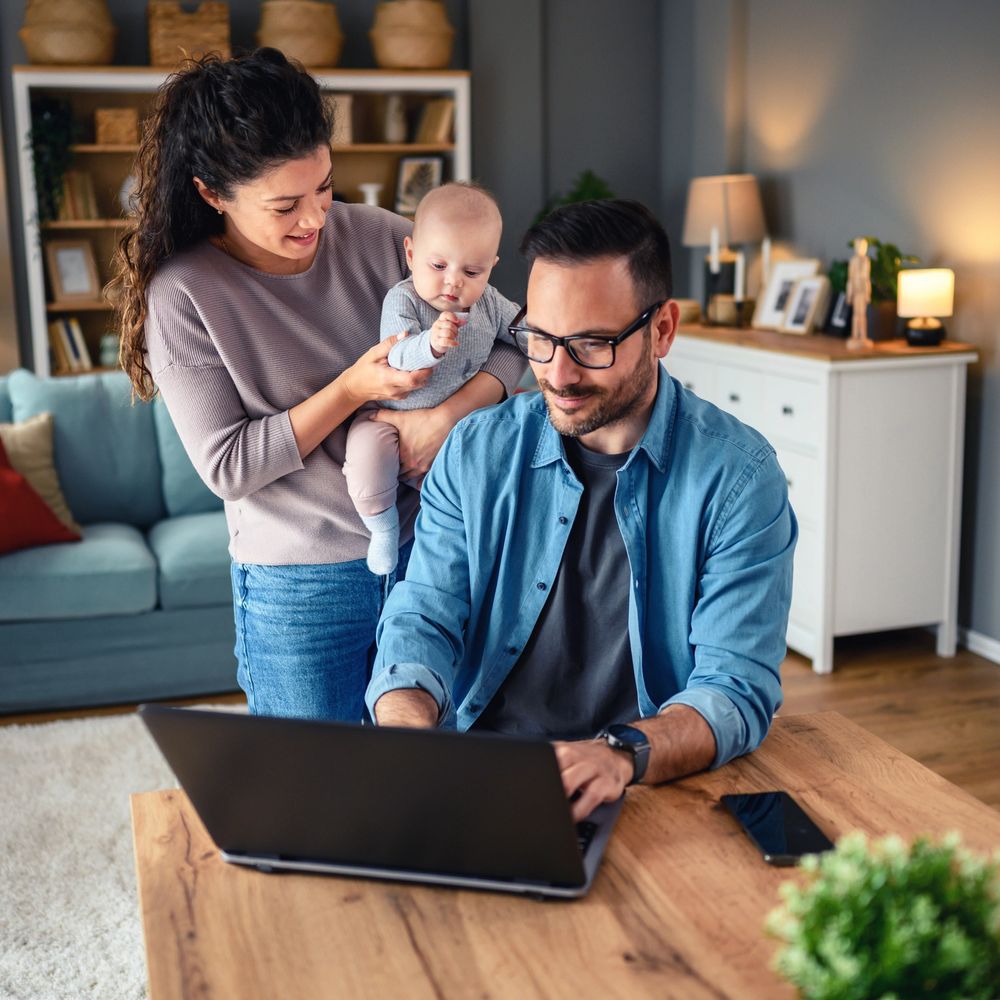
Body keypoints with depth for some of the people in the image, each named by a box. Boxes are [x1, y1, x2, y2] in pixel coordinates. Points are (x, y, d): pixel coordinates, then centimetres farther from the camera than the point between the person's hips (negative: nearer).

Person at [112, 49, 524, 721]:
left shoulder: (376, 237, -5)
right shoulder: (182, 295, -13)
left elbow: (511, 341, -2)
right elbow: (226, 465, -14)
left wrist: (447, 414, -21)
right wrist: (354, 387, -22)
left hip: (422, 552, 3)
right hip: (299, 584, -3)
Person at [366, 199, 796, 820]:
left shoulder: (738, 477, -5)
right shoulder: (476, 452, 5)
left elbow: (737, 688, -11)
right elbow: (423, 622, 1)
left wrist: (621, 754, -33)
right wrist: (409, 726, -22)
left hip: (656, 791, -1)